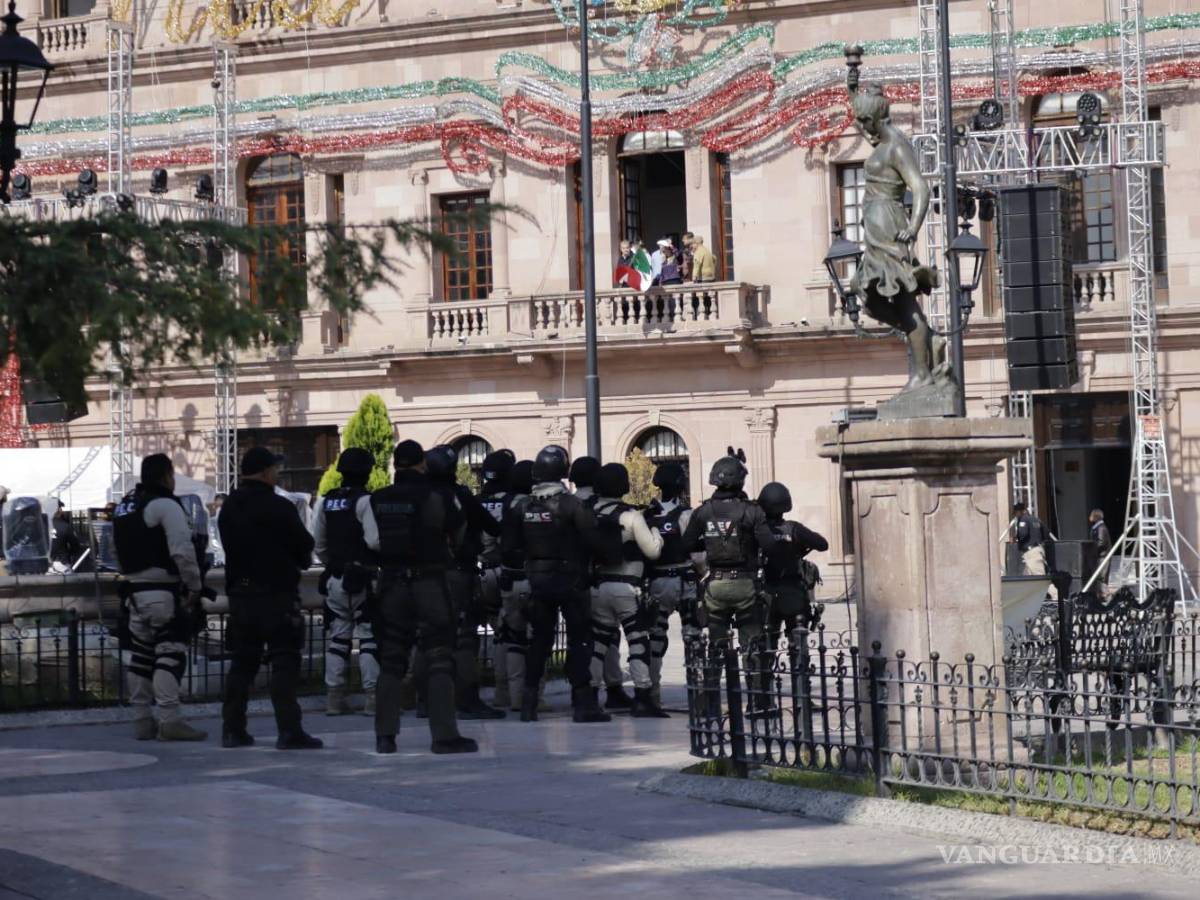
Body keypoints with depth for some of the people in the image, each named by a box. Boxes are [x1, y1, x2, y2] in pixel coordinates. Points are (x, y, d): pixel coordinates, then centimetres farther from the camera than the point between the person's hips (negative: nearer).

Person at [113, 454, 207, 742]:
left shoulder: (124, 506, 16)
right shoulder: (165, 505, -11)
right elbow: (182, 551, -18)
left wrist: (131, 579, 18)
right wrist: (195, 586, -11)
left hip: (134, 589, 9)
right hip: (164, 591, -9)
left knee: (142, 653, 12)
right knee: (171, 653, -10)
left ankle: (142, 720, 15)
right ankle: (169, 718, -17)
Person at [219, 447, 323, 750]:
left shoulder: (229, 508, 8)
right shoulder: (279, 508, -14)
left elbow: (230, 548, 12)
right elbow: (304, 546, -8)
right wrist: (300, 561, 13)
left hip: (240, 592, 7)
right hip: (277, 592, -7)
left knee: (242, 662, 13)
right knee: (284, 661, -5)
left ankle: (232, 728, 14)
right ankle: (289, 731, -10)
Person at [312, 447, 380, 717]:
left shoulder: (326, 502, 8)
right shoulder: (365, 501, -13)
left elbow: (317, 543, 12)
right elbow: (375, 540, -20)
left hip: (334, 577, 6)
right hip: (363, 578, -6)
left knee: (338, 637, 12)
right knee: (369, 637, -2)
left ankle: (334, 697, 13)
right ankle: (372, 697, -4)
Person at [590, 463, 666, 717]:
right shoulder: (631, 516, -9)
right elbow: (652, 551, -7)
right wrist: (654, 529, 9)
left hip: (596, 588, 5)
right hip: (627, 587, -5)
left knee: (598, 641, 13)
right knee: (638, 641, -1)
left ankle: (590, 695, 14)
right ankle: (642, 698, -5)